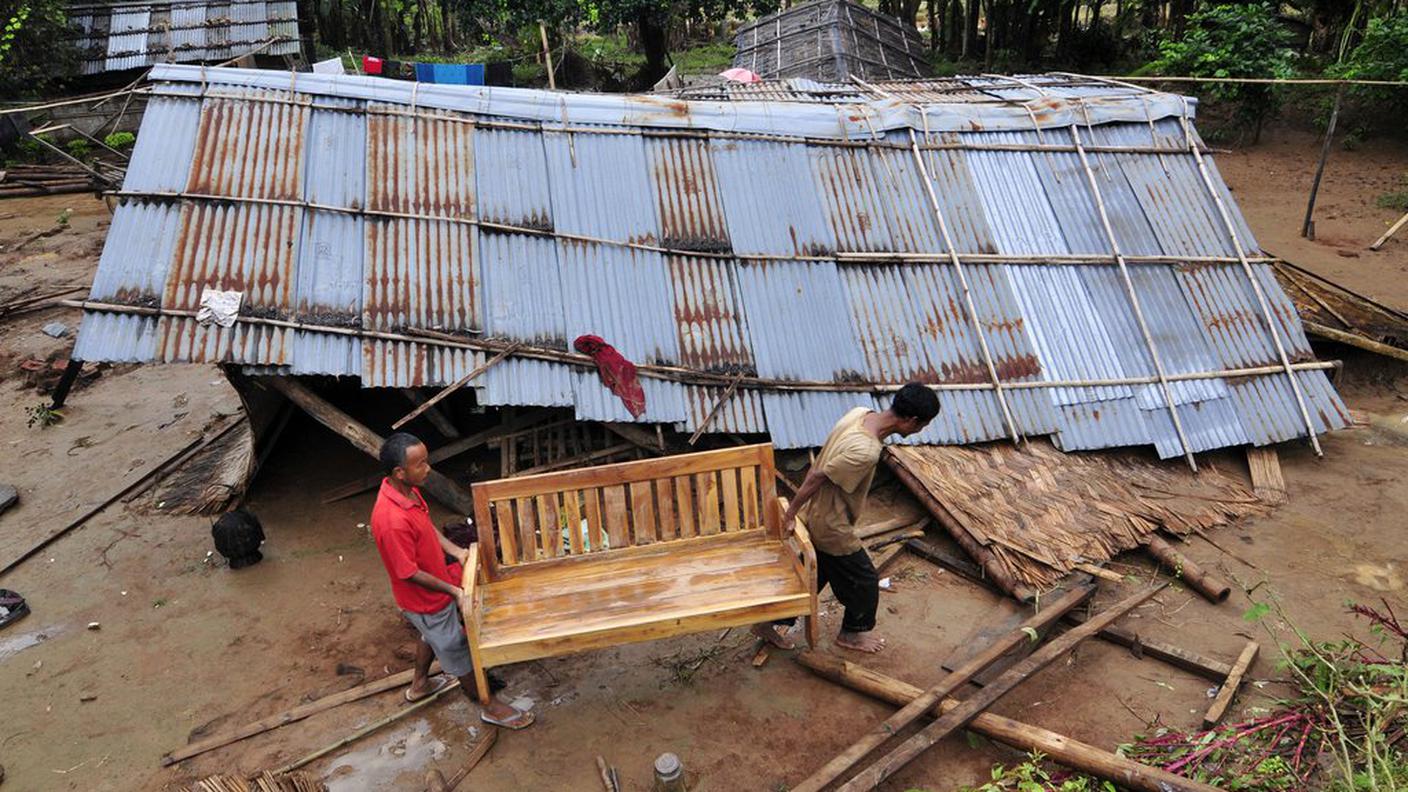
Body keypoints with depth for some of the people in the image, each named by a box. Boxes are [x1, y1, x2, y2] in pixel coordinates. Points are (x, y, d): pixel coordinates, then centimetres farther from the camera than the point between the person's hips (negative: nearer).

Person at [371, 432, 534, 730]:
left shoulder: (406, 489, -11)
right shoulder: (393, 521, -39)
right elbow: (409, 573, -29)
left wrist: (456, 551, -4)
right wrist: (452, 590, -20)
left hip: (434, 590, 8)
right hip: (425, 600, -8)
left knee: (432, 635, 33)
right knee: (457, 652, 12)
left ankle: (420, 684, 58)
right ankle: (489, 706, 33)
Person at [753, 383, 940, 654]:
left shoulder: (859, 413, -7)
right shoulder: (866, 451, -34)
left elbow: (821, 465, 5)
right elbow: (817, 477, -29)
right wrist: (790, 514, -17)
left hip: (817, 516, 9)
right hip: (831, 526, -9)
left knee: (815, 574, 25)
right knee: (865, 581, 14)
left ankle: (771, 622, 37)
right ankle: (852, 632, 38)